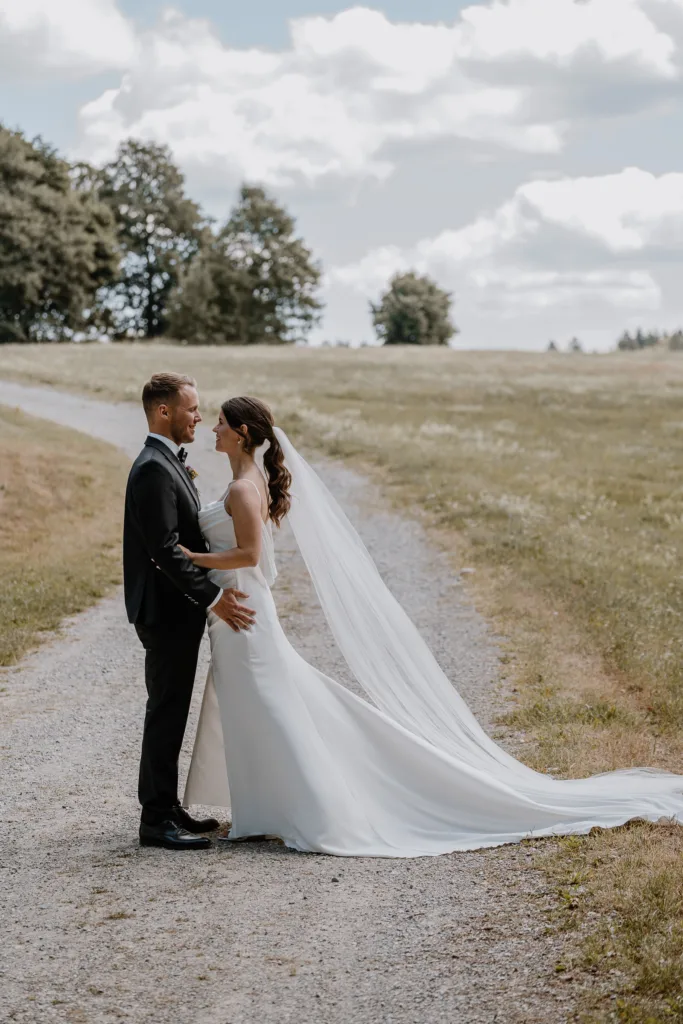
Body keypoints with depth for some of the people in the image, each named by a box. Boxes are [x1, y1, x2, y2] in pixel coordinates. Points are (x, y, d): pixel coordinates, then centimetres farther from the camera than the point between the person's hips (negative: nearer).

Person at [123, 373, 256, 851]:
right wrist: (213, 597, -24)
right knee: (166, 713, -4)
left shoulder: (169, 463, 14)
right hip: (167, 612, -10)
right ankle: (157, 820, 3)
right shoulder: (154, 469, -19)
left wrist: (215, 591, 16)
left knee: (171, 713, 15)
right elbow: (165, 550, -24)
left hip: (178, 612, 10)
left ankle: (166, 809, 23)